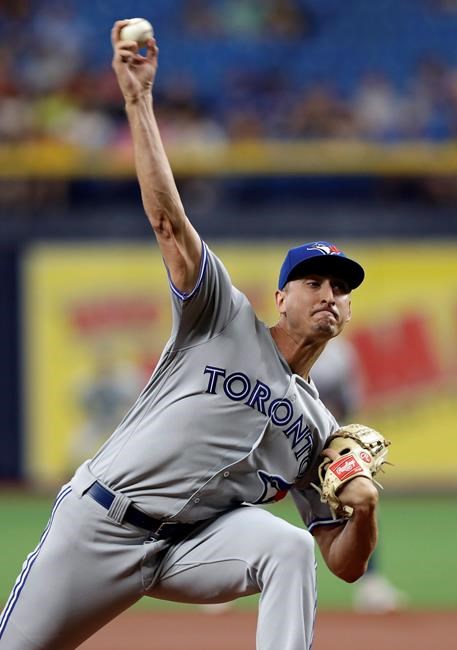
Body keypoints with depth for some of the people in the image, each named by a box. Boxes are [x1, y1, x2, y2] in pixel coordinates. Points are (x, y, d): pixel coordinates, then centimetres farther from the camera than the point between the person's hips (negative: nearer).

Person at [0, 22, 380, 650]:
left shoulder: (319, 429, 14)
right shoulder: (228, 321, 5)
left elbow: (346, 563, 12)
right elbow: (167, 218, -6)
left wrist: (364, 509, -11)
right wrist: (138, 97, -14)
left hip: (192, 544, 2)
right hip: (100, 523, -2)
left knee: (289, 549, -26)